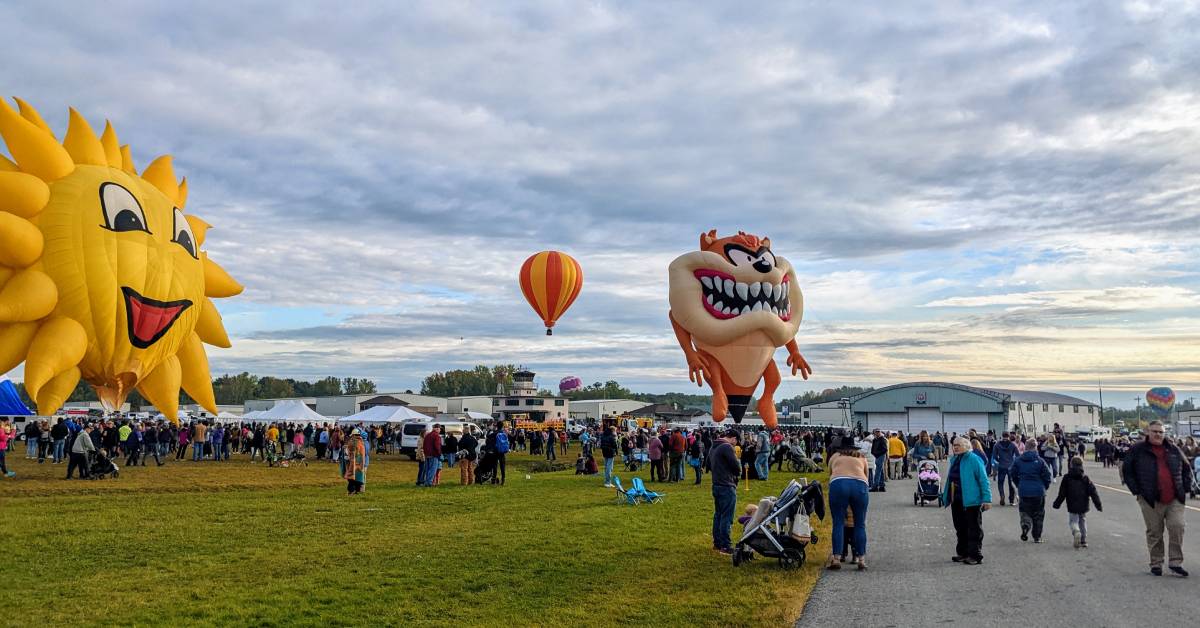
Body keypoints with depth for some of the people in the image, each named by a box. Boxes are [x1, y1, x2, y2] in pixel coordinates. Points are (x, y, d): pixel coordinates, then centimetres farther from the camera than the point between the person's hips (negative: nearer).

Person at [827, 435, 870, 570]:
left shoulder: (835, 456, 26)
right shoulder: (862, 457, 29)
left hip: (838, 484, -1)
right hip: (860, 485, 1)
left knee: (838, 523, 4)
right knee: (860, 524, 10)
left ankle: (836, 558, 0)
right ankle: (861, 559, 8)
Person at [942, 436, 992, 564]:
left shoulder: (974, 460, -12)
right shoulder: (954, 460, 13)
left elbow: (983, 480, -14)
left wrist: (987, 498, -18)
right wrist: (945, 496, 21)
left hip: (971, 500, -8)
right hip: (956, 500, 8)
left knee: (974, 529, 0)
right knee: (960, 528, 16)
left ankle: (975, 555, 6)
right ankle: (962, 553, 26)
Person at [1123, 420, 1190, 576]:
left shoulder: (1173, 450, 10)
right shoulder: (1138, 450, 0)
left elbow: (1186, 469, 21)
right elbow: (1127, 471, 2)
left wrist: (1185, 488, 10)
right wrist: (1137, 490, -4)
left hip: (1174, 499, 3)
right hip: (1151, 500, -2)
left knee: (1177, 527, -6)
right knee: (1154, 533, 4)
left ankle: (1175, 563, 6)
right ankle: (1156, 563, 17)